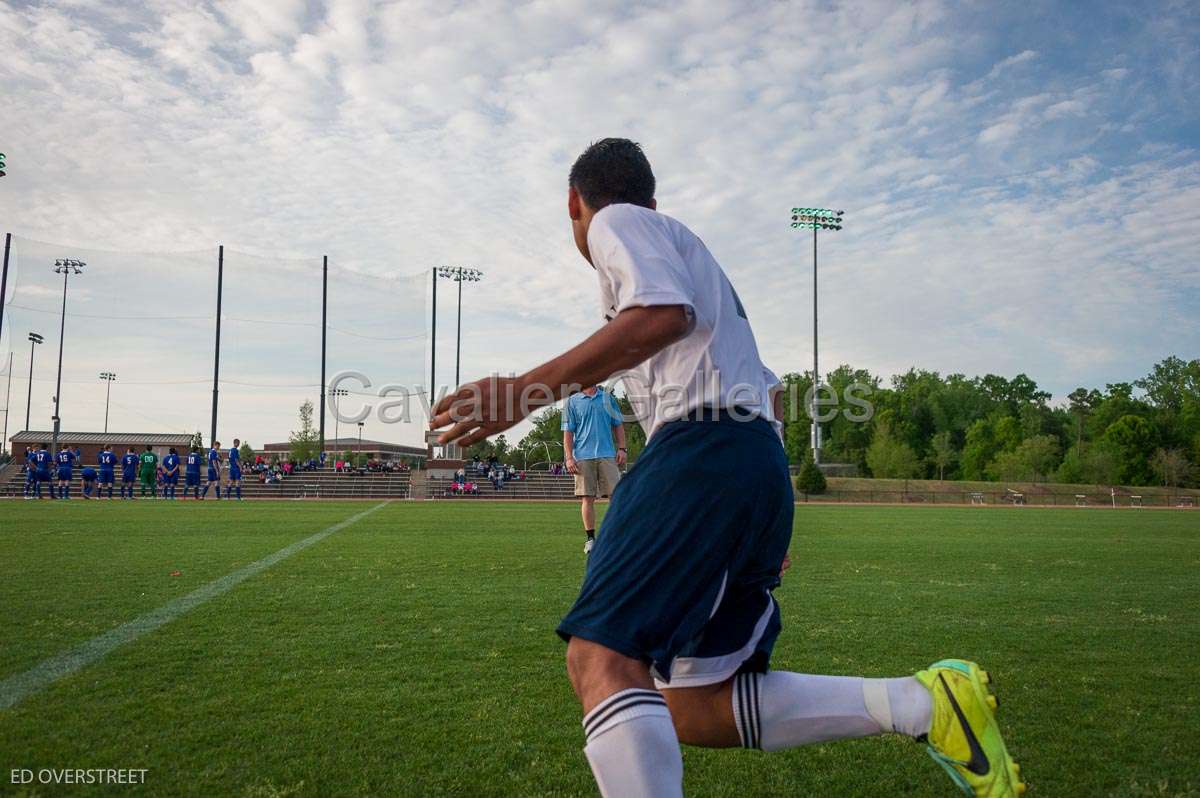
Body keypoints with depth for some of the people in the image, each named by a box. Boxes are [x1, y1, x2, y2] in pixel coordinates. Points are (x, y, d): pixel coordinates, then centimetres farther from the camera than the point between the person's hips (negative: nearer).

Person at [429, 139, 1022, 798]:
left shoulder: (616, 221, 8)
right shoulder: (691, 253, 33)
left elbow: (666, 314, -16)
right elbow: (767, 391, 32)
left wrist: (526, 390, -17)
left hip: (703, 446, -9)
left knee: (599, 658, -18)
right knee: (693, 709, 6)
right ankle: (922, 702, 1)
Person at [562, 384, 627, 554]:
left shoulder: (608, 398, 13)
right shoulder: (572, 402, 6)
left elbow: (618, 425, 15)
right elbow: (568, 432, 2)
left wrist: (621, 448, 4)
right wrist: (569, 458, -6)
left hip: (607, 455, 2)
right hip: (583, 457, -2)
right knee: (587, 498, 0)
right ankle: (591, 539, 8)